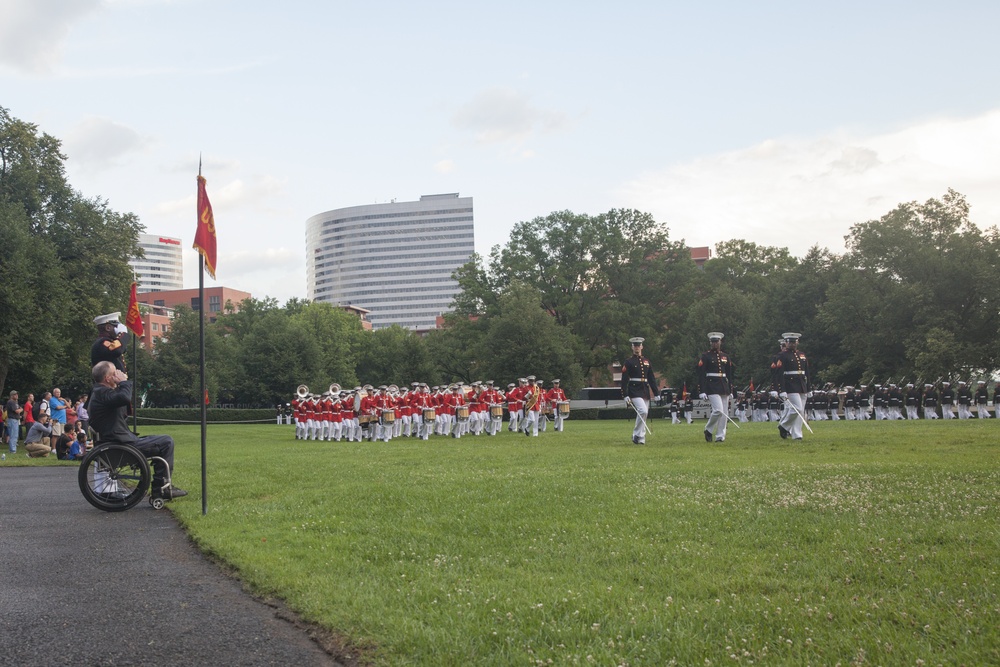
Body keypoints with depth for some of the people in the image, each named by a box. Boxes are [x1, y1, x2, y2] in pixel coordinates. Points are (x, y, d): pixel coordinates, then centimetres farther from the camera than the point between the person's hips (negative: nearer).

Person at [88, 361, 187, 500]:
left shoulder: (100, 392, 16)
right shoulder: (102, 393, -19)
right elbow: (125, 398, -40)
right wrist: (124, 382, -21)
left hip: (122, 442, 12)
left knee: (164, 442, 22)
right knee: (166, 442, -7)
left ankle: (159, 488, 20)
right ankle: (161, 488, -2)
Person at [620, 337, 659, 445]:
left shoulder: (646, 361, 15)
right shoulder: (628, 362, -2)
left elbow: (652, 378, 17)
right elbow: (624, 380, -7)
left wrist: (656, 393, 12)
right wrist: (625, 395, -15)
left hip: (646, 391, 6)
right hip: (635, 391, -6)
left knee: (643, 414, 6)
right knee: (643, 411, -22)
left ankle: (640, 439, 14)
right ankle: (637, 435, -11)